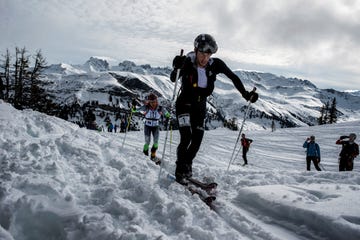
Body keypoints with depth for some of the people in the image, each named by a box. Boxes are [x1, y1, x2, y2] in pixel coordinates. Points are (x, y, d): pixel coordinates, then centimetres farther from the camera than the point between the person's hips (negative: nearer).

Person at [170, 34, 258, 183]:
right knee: (186, 137, -16)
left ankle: (187, 166, 28)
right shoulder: (187, 62, -22)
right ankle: (180, 172, -1)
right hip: (184, 104, -4)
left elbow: (233, 77, -4)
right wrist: (177, 68, -49)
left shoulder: (215, 64, -14)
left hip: (200, 106, 4)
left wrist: (245, 94, -7)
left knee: (197, 140, 5)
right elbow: (173, 79, -29)